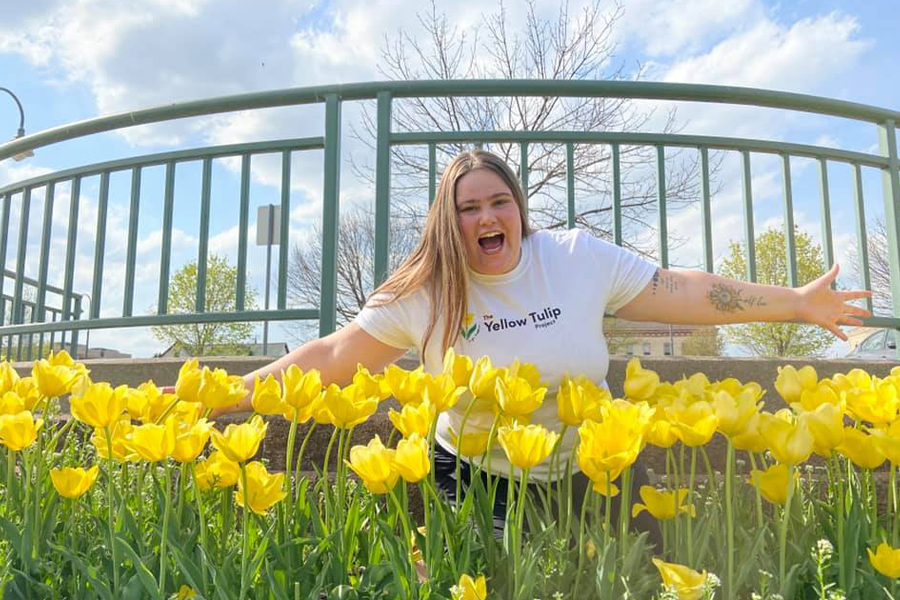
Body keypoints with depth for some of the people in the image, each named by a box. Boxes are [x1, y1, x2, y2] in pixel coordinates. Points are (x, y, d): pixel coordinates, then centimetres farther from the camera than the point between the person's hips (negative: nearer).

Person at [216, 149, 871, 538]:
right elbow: (331, 356, -7)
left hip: (588, 476, 2)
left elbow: (683, 292, -1)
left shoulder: (581, 257, -6)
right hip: (480, 486, -1)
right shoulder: (425, 294, -9)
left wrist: (797, 301, 1)